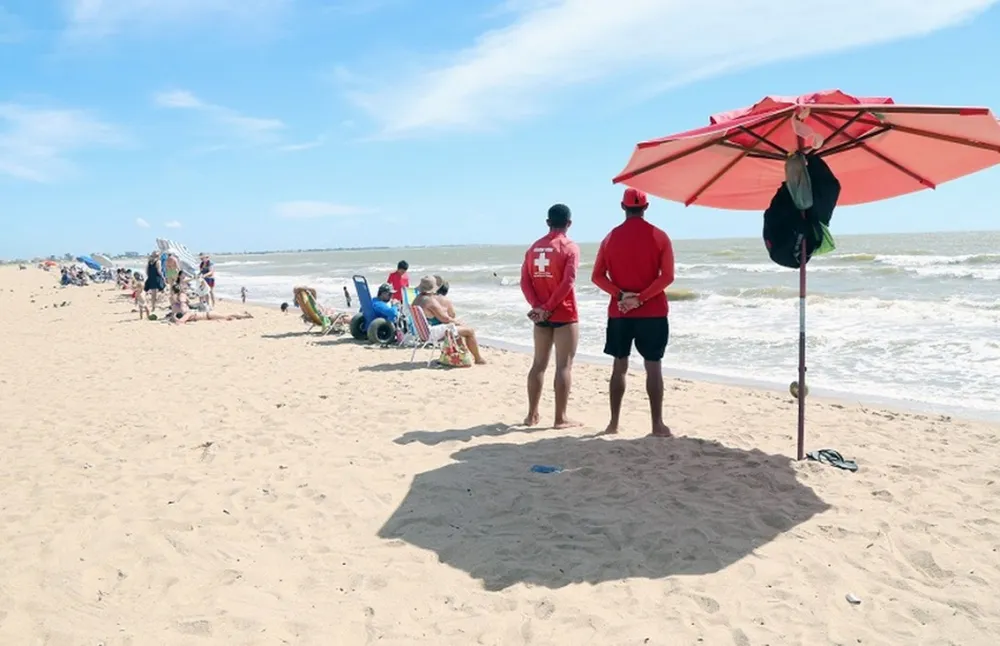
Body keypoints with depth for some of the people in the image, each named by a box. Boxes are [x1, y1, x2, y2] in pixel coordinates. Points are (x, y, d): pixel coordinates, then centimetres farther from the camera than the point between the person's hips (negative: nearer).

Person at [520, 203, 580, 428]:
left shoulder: (534, 248, 9)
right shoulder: (570, 247, -7)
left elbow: (524, 281, 1)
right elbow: (568, 282, -19)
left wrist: (537, 306, -8)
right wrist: (549, 307, -14)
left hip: (541, 315, 5)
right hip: (564, 315, -5)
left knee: (539, 364, 13)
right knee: (564, 365, -1)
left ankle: (532, 415, 17)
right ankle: (560, 418, -1)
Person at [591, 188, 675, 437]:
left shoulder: (611, 237, 4)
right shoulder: (659, 237, -2)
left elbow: (597, 276, -1)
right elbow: (667, 276, -10)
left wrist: (621, 295, -9)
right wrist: (641, 298, -13)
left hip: (619, 312, 2)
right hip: (652, 313, -2)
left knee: (619, 365, 10)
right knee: (653, 367, 1)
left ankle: (614, 422, 13)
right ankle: (657, 424, 1)